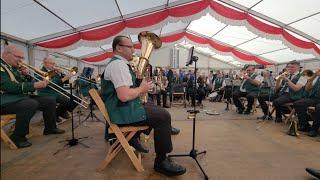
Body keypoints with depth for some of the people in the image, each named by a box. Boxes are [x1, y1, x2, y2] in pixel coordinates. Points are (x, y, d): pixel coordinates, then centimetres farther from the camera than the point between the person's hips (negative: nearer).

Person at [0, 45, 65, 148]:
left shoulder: (14, 68, 15)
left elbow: (22, 84, 17)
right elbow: (9, 86, -26)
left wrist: (24, 75, -1)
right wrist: (34, 85, -31)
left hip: (21, 97, 9)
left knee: (50, 100, 2)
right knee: (31, 104, -38)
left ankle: (50, 128, 13)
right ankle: (17, 137, -19)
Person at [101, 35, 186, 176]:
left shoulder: (117, 63, 17)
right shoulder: (118, 64, -18)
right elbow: (124, 96, -29)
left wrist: (140, 85, 9)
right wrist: (141, 89, -12)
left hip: (122, 109, 11)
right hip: (123, 112, -11)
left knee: (153, 108, 23)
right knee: (164, 116, -14)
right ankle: (161, 161, -1)